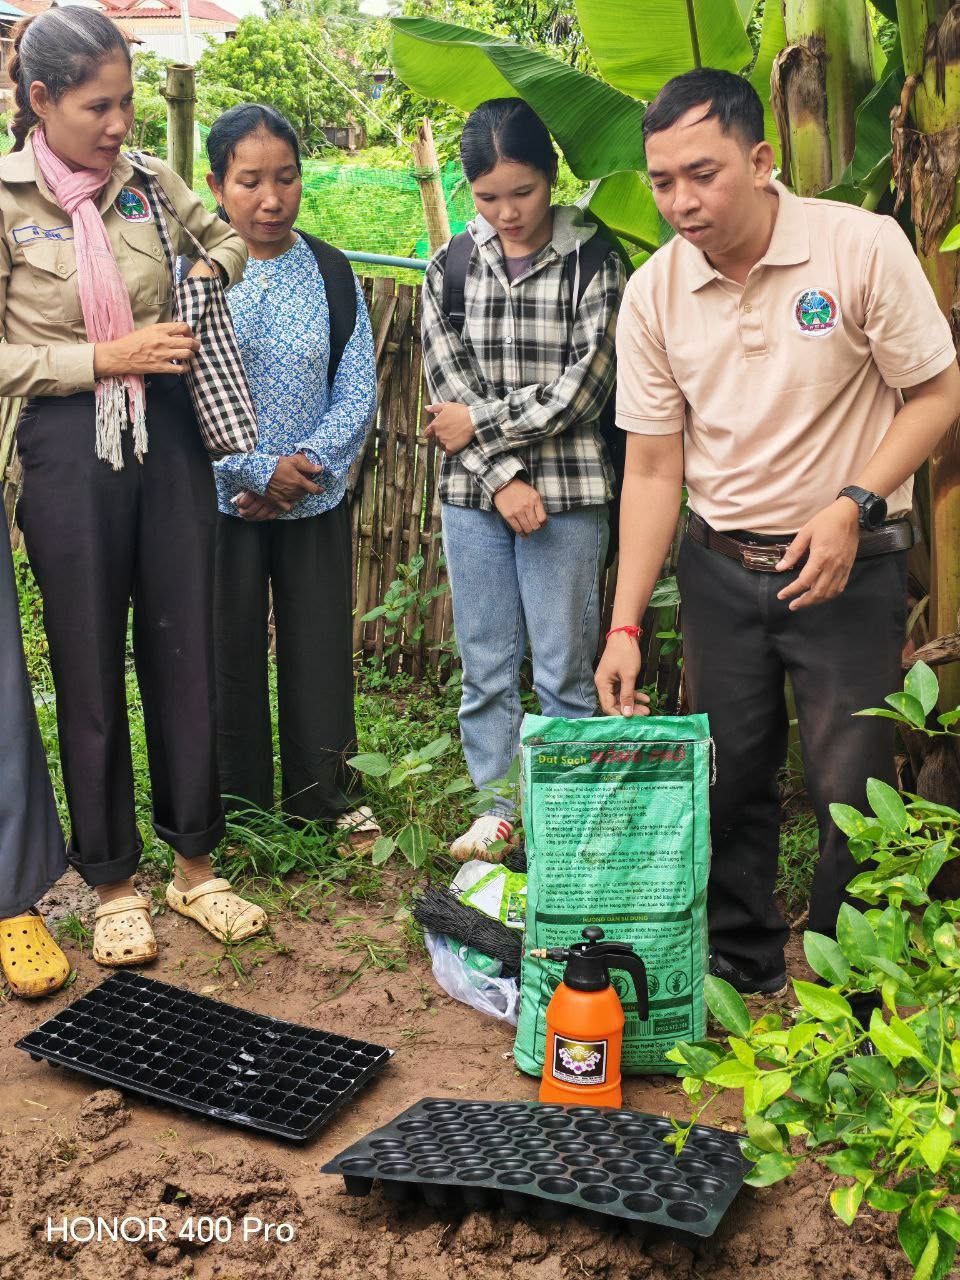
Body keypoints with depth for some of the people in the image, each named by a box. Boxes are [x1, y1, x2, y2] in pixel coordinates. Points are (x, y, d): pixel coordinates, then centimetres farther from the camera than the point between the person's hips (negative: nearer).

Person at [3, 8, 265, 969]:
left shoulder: (146, 182, 5)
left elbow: (223, 237, 24)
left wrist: (207, 278, 2)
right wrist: (108, 356, -15)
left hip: (166, 434, 4)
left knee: (185, 652, 8)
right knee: (90, 671, 6)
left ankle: (194, 864, 23)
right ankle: (113, 883, 22)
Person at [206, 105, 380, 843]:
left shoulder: (332, 273, 3)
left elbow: (359, 389, 0)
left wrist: (307, 463, -14)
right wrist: (261, 472, -15)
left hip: (316, 502, 2)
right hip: (219, 501, -2)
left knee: (321, 650, 8)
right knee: (228, 655, 7)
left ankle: (326, 797, 25)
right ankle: (236, 809, 23)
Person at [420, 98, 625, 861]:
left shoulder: (595, 263, -3)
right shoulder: (451, 268, 6)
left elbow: (582, 388, -9)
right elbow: (449, 383, -1)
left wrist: (478, 423, -7)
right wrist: (501, 476, -11)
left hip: (568, 493, -3)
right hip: (473, 494, 3)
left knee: (565, 670, 3)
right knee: (486, 667, 11)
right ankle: (499, 807, 24)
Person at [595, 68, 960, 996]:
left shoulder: (861, 246, -12)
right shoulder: (652, 293, -4)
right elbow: (653, 469, -1)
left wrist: (854, 505, -20)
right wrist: (625, 625, -5)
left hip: (848, 569, -3)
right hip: (719, 568, 3)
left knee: (853, 790, 0)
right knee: (727, 780, 10)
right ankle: (739, 963, 31)